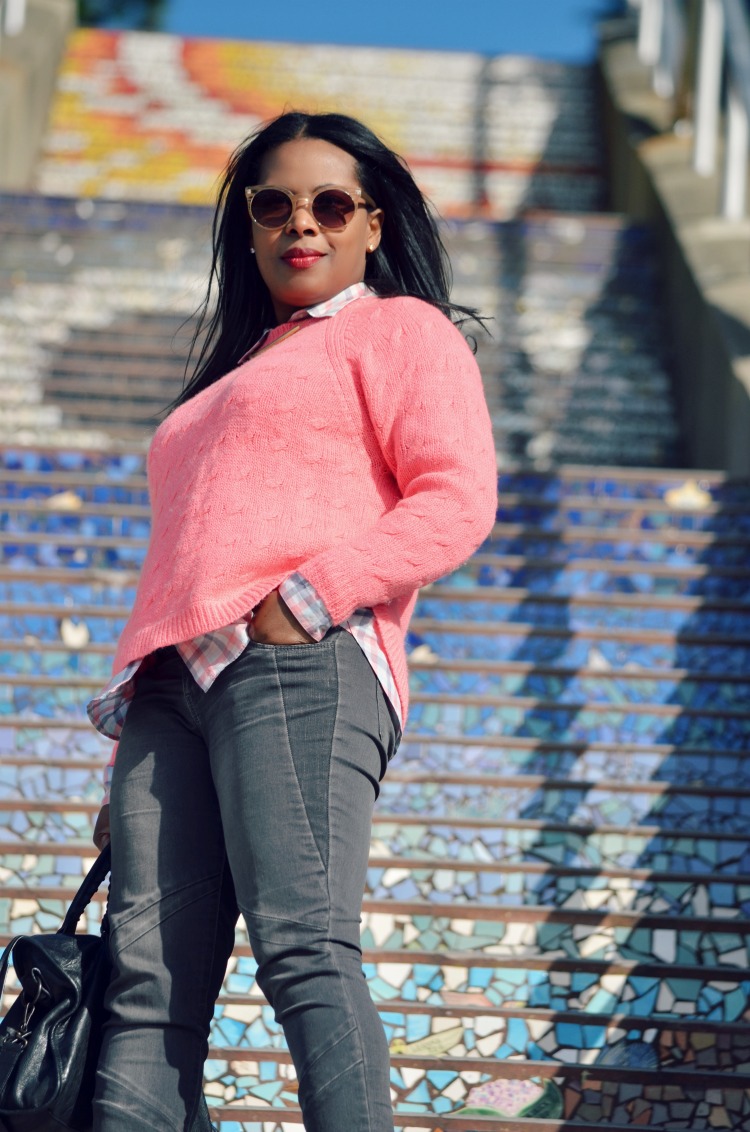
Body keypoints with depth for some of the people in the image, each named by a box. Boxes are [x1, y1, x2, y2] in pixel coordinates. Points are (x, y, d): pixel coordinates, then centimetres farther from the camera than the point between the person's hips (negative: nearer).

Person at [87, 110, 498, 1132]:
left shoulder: (400, 329, 14)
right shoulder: (235, 374, 35)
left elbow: (458, 501, -3)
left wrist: (308, 598, -15)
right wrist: (131, 759, 23)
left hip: (302, 669, -7)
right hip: (176, 689, 7)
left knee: (302, 946, -23)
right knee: (151, 981, -9)